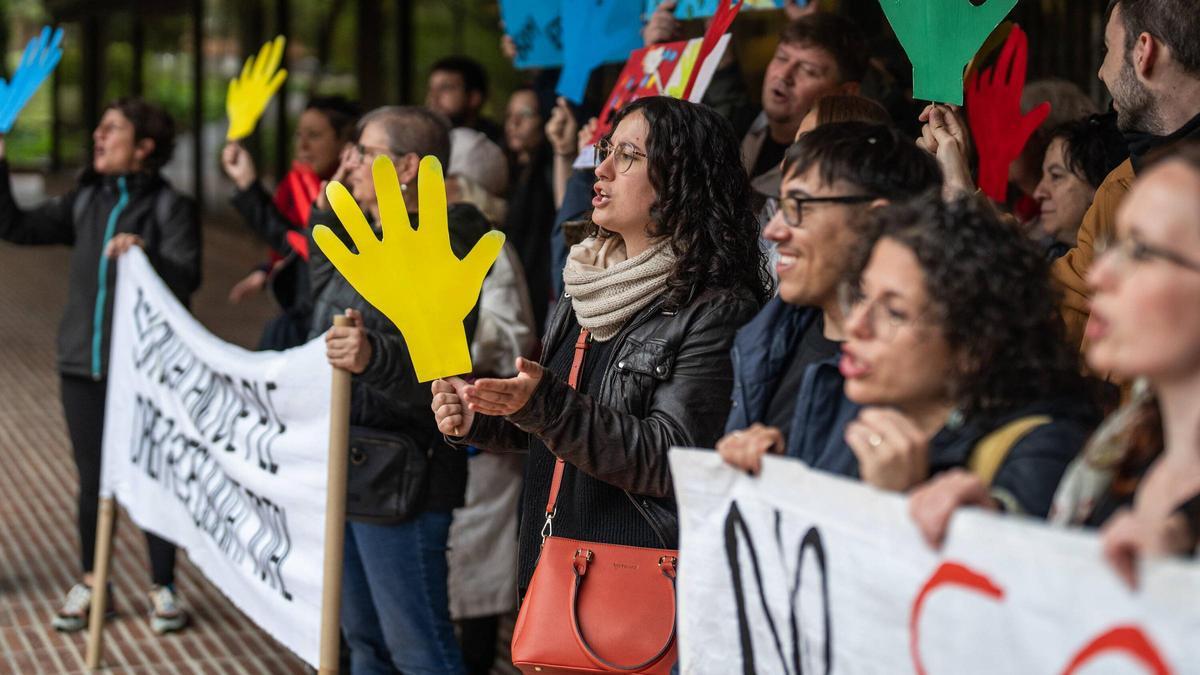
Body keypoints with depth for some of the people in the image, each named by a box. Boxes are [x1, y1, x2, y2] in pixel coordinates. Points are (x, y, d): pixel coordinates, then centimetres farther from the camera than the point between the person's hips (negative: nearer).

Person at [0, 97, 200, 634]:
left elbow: (187, 280, -18)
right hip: (83, 364, 5)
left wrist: (146, 256, -36)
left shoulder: (169, 206, -7)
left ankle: (163, 588, 16)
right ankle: (90, 584, 25)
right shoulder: (85, 201, 9)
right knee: (93, 478, 12)